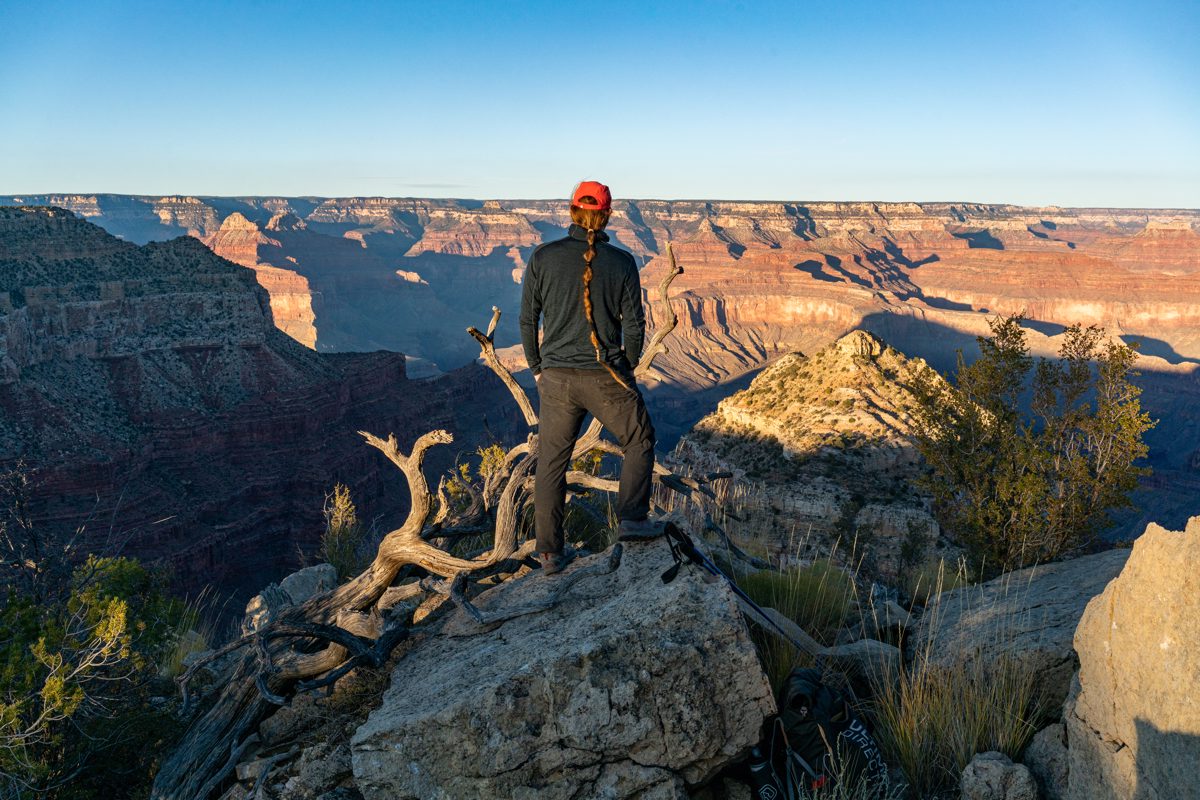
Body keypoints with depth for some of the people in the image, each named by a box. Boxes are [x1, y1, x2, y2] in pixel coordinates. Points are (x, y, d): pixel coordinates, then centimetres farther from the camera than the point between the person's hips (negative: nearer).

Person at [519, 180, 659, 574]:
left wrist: (538, 369, 13)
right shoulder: (622, 262, -4)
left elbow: (528, 320, 0)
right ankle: (632, 519, 15)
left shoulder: (543, 257, -4)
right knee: (639, 440, 23)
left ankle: (550, 552, 18)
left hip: (557, 378, 2)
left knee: (551, 463, 13)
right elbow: (634, 326, -2)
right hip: (606, 378, -1)